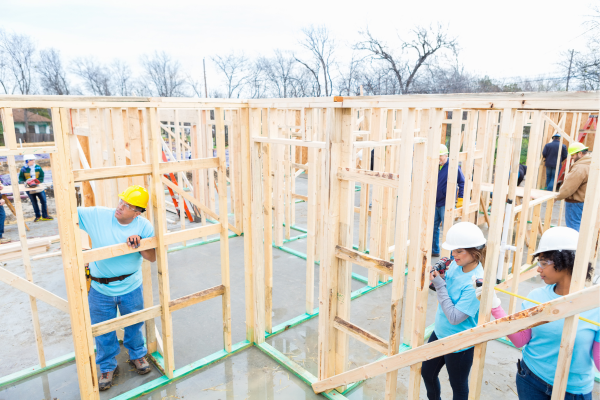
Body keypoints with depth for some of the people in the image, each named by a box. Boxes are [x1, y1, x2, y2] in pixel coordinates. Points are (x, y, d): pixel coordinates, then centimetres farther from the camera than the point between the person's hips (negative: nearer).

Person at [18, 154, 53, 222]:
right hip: (30, 189, 0)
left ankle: (45, 216, 9)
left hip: (39, 188, 0)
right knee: (34, 203, 10)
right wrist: (22, 182, -17)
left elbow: (41, 176, -2)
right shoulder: (23, 169, -2)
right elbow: (21, 178, 3)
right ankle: (38, 216, 22)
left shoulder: (38, 167, -1)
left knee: (43, 201, -1)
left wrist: (37, 182, -17)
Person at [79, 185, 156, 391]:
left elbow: (152, 257, -10)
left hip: (131, 287, 0)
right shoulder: (97, 216, -16)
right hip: (100, 289, 0)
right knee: (103, 331, 15)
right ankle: (108, 367, 40)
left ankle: (137, 355, 48)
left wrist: (140, 245, -28)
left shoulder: (144, 227, -13)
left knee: (134, 325, 19)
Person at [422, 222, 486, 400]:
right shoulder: (456, 265, -8)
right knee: (427, 373, 25)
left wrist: (439, 284, -27)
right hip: (440, 332, 8)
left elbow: (454, 317, -28)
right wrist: (439, 276, -14)